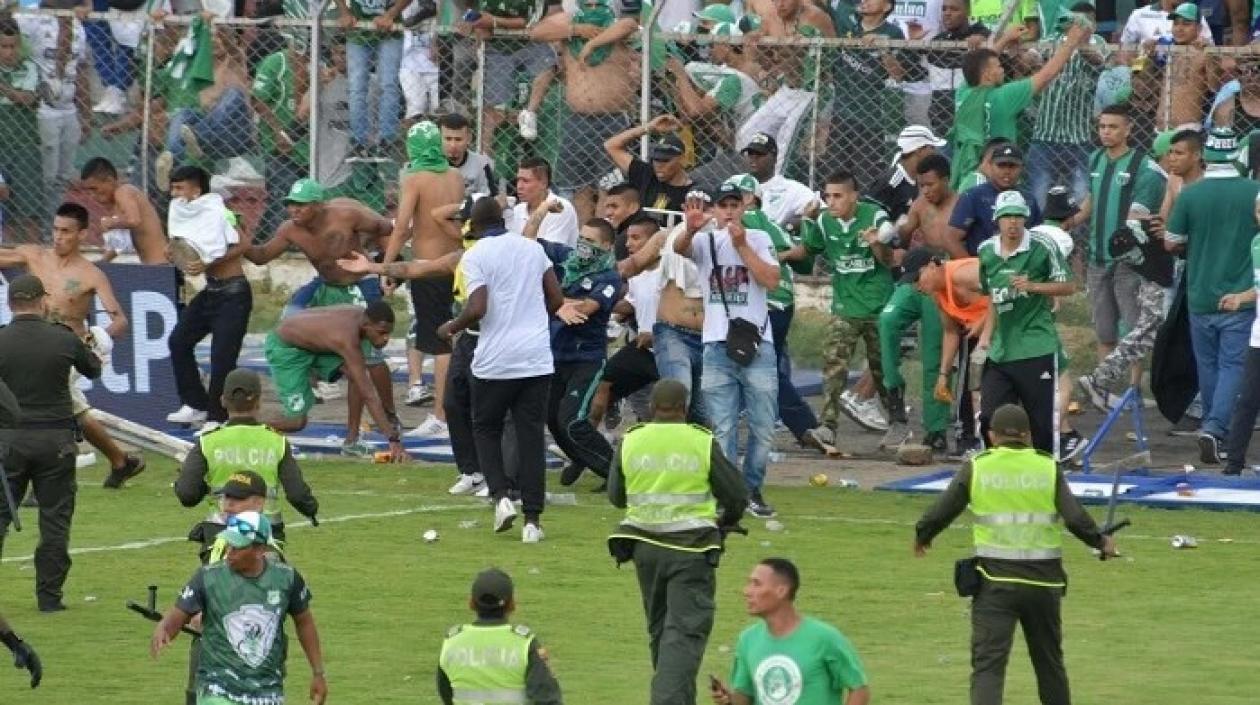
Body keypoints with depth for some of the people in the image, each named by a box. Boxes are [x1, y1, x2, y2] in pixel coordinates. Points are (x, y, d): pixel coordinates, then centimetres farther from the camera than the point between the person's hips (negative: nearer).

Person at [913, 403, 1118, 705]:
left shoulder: (977, 467, 1)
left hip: (995, 580, -2)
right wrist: (1101, 542, 14)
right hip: (1044, 579, 2)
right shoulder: (1048, 468, 3)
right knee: (1050, 662, 20)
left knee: (988, 665, -7)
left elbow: (939, 514, 5)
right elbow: (1075, 519, -5)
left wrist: (922, 536, 26)